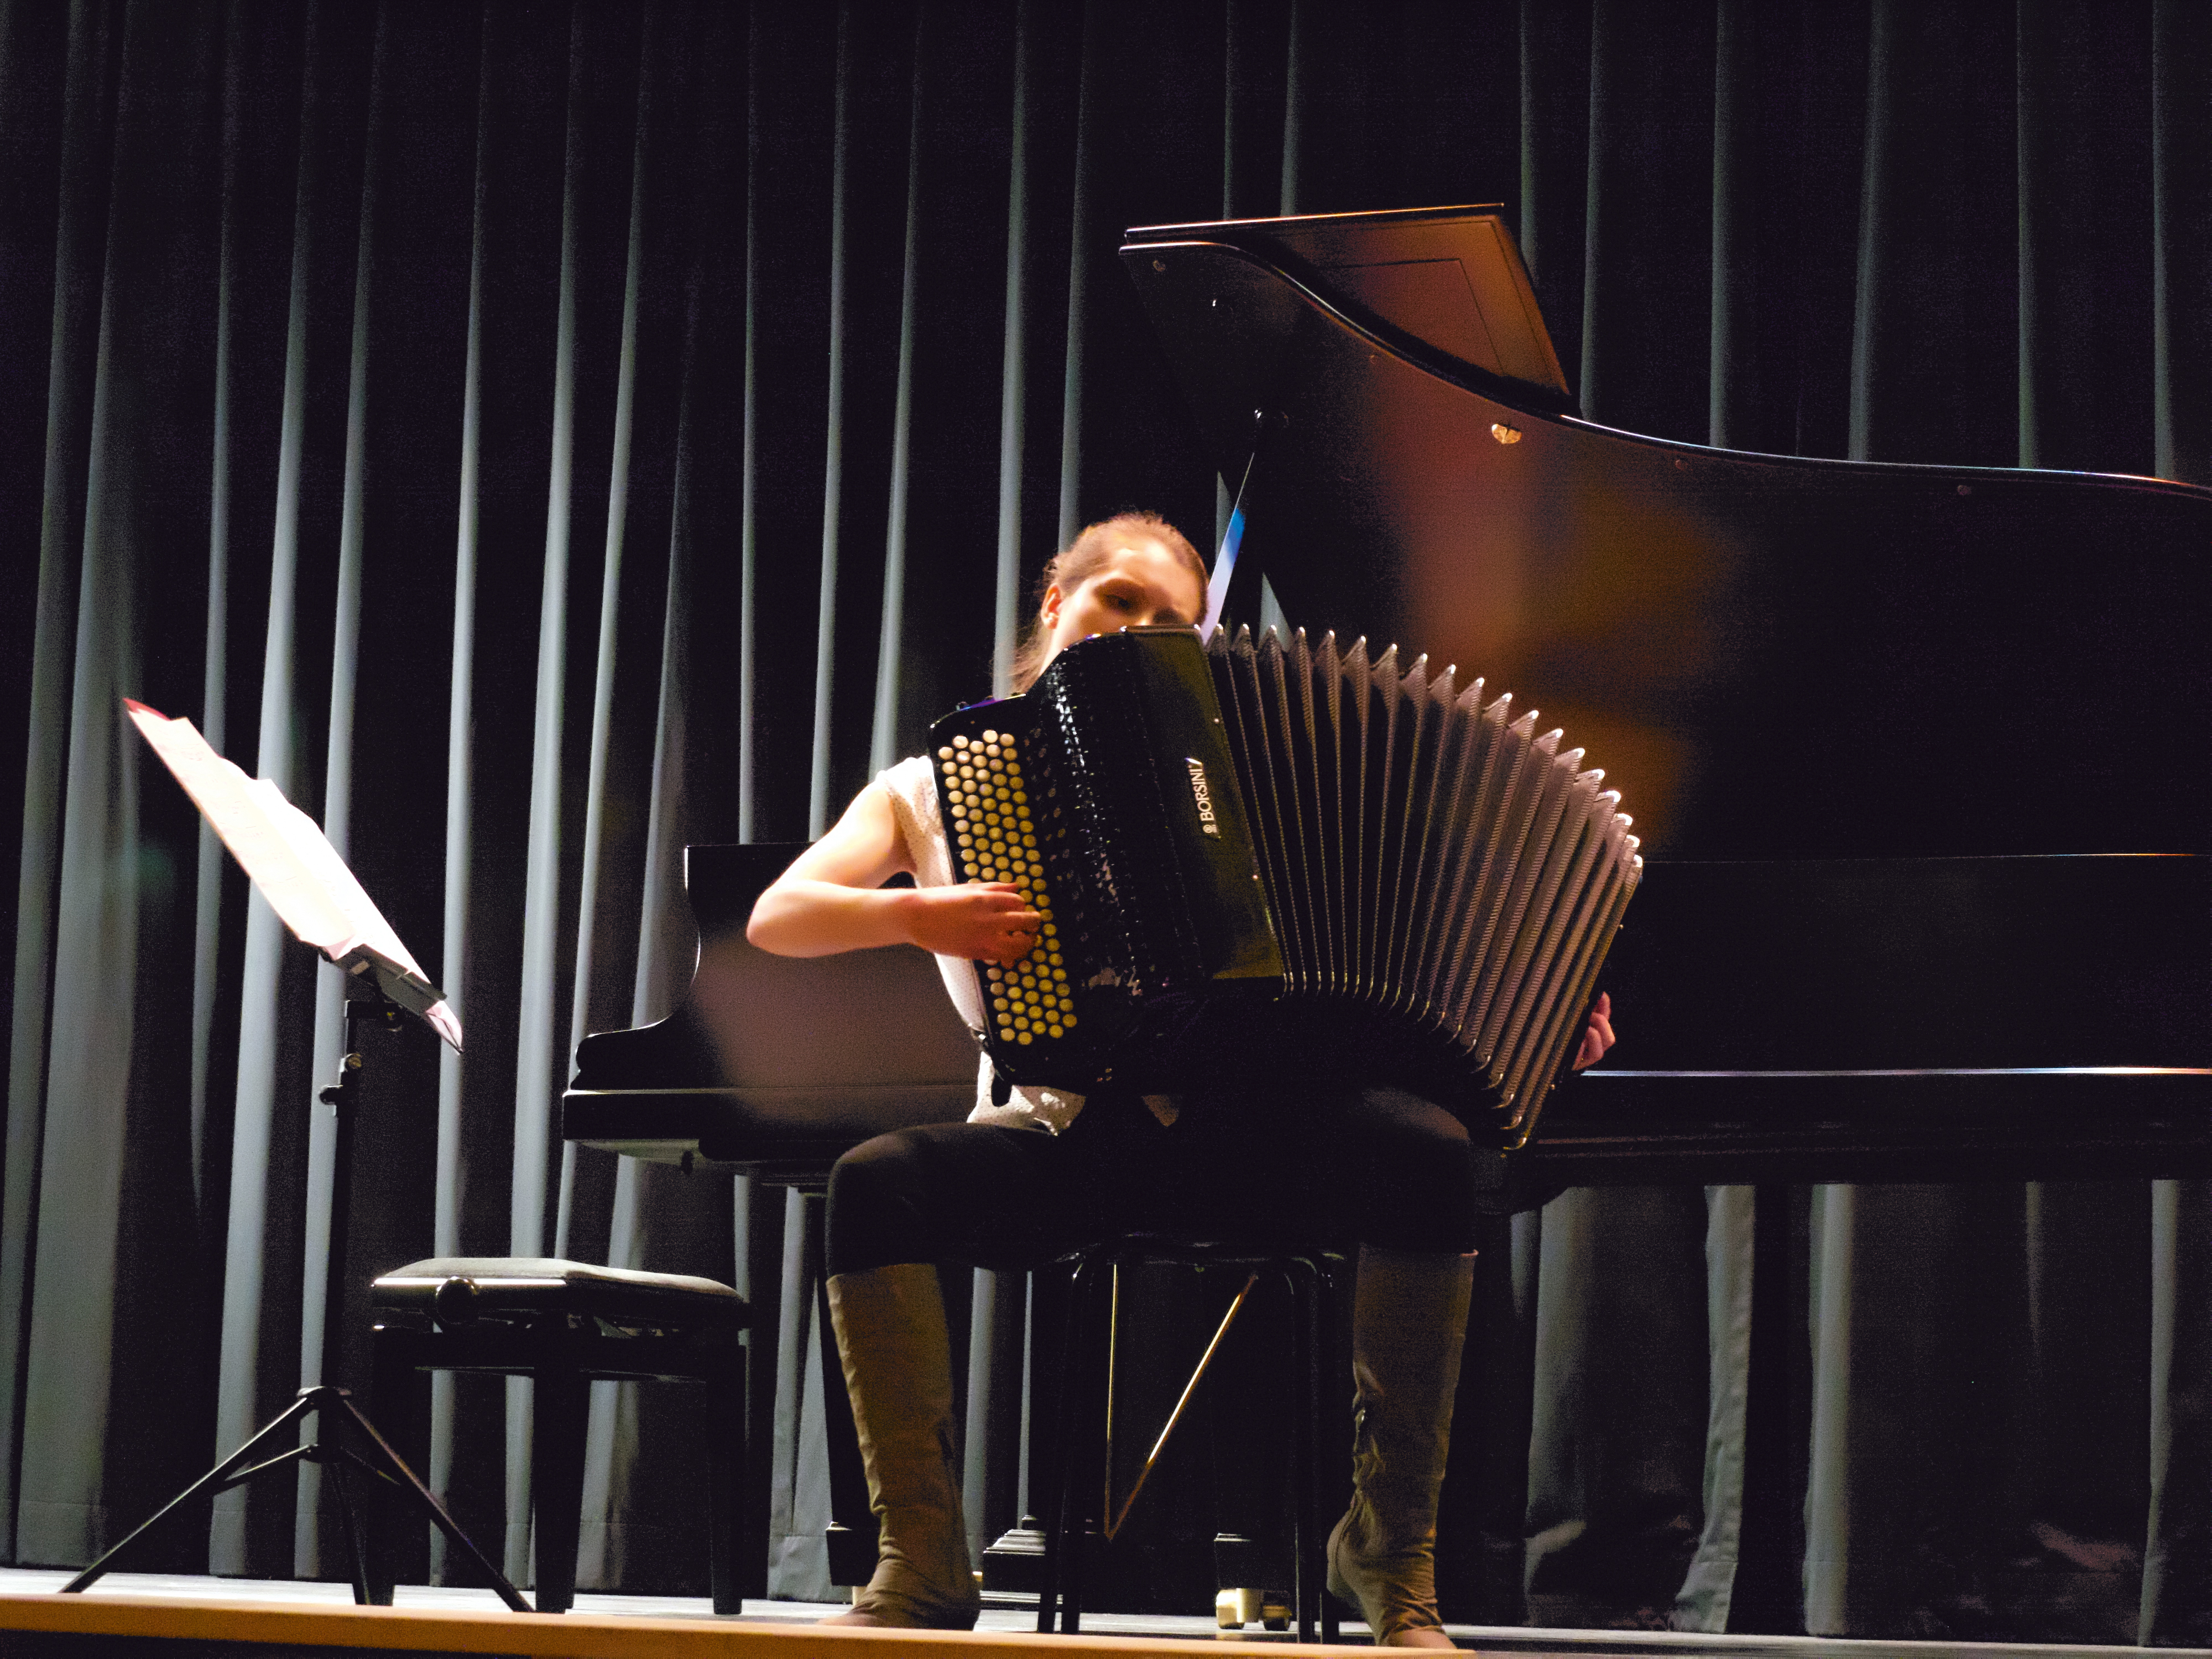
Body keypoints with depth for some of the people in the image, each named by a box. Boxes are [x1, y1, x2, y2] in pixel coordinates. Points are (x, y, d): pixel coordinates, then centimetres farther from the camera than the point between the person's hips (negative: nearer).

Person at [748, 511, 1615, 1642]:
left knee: (1426, 1153, -28)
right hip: (1055, 1138, -1)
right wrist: (920, 916, -15)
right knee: (875, 1183, -32)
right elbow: (776, 918, 5)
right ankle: (923, 1565, -23)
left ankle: (1392, 1547, -16)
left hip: (1230, 1130, 1)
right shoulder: (931, 785, 18)